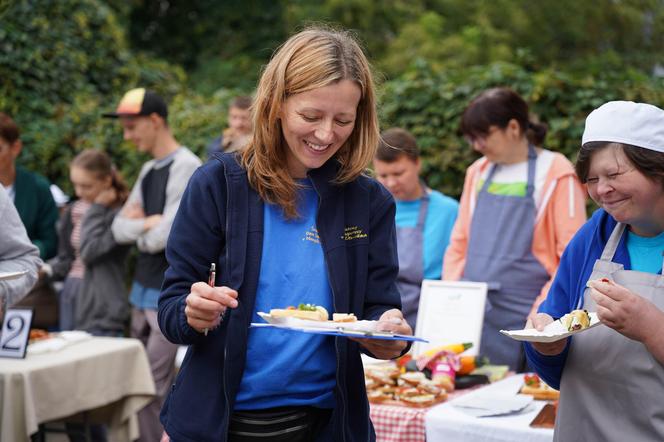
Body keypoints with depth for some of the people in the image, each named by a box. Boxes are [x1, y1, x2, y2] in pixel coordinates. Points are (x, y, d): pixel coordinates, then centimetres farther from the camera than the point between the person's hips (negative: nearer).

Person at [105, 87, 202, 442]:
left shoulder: (186, 167, -13)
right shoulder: (148, 171, 14)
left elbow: (166, 235, -19)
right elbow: (119, 228, 10)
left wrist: (139, 232, -1)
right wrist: (146, 223, -8)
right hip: (143, 290, 8)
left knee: (158, 388, -6)